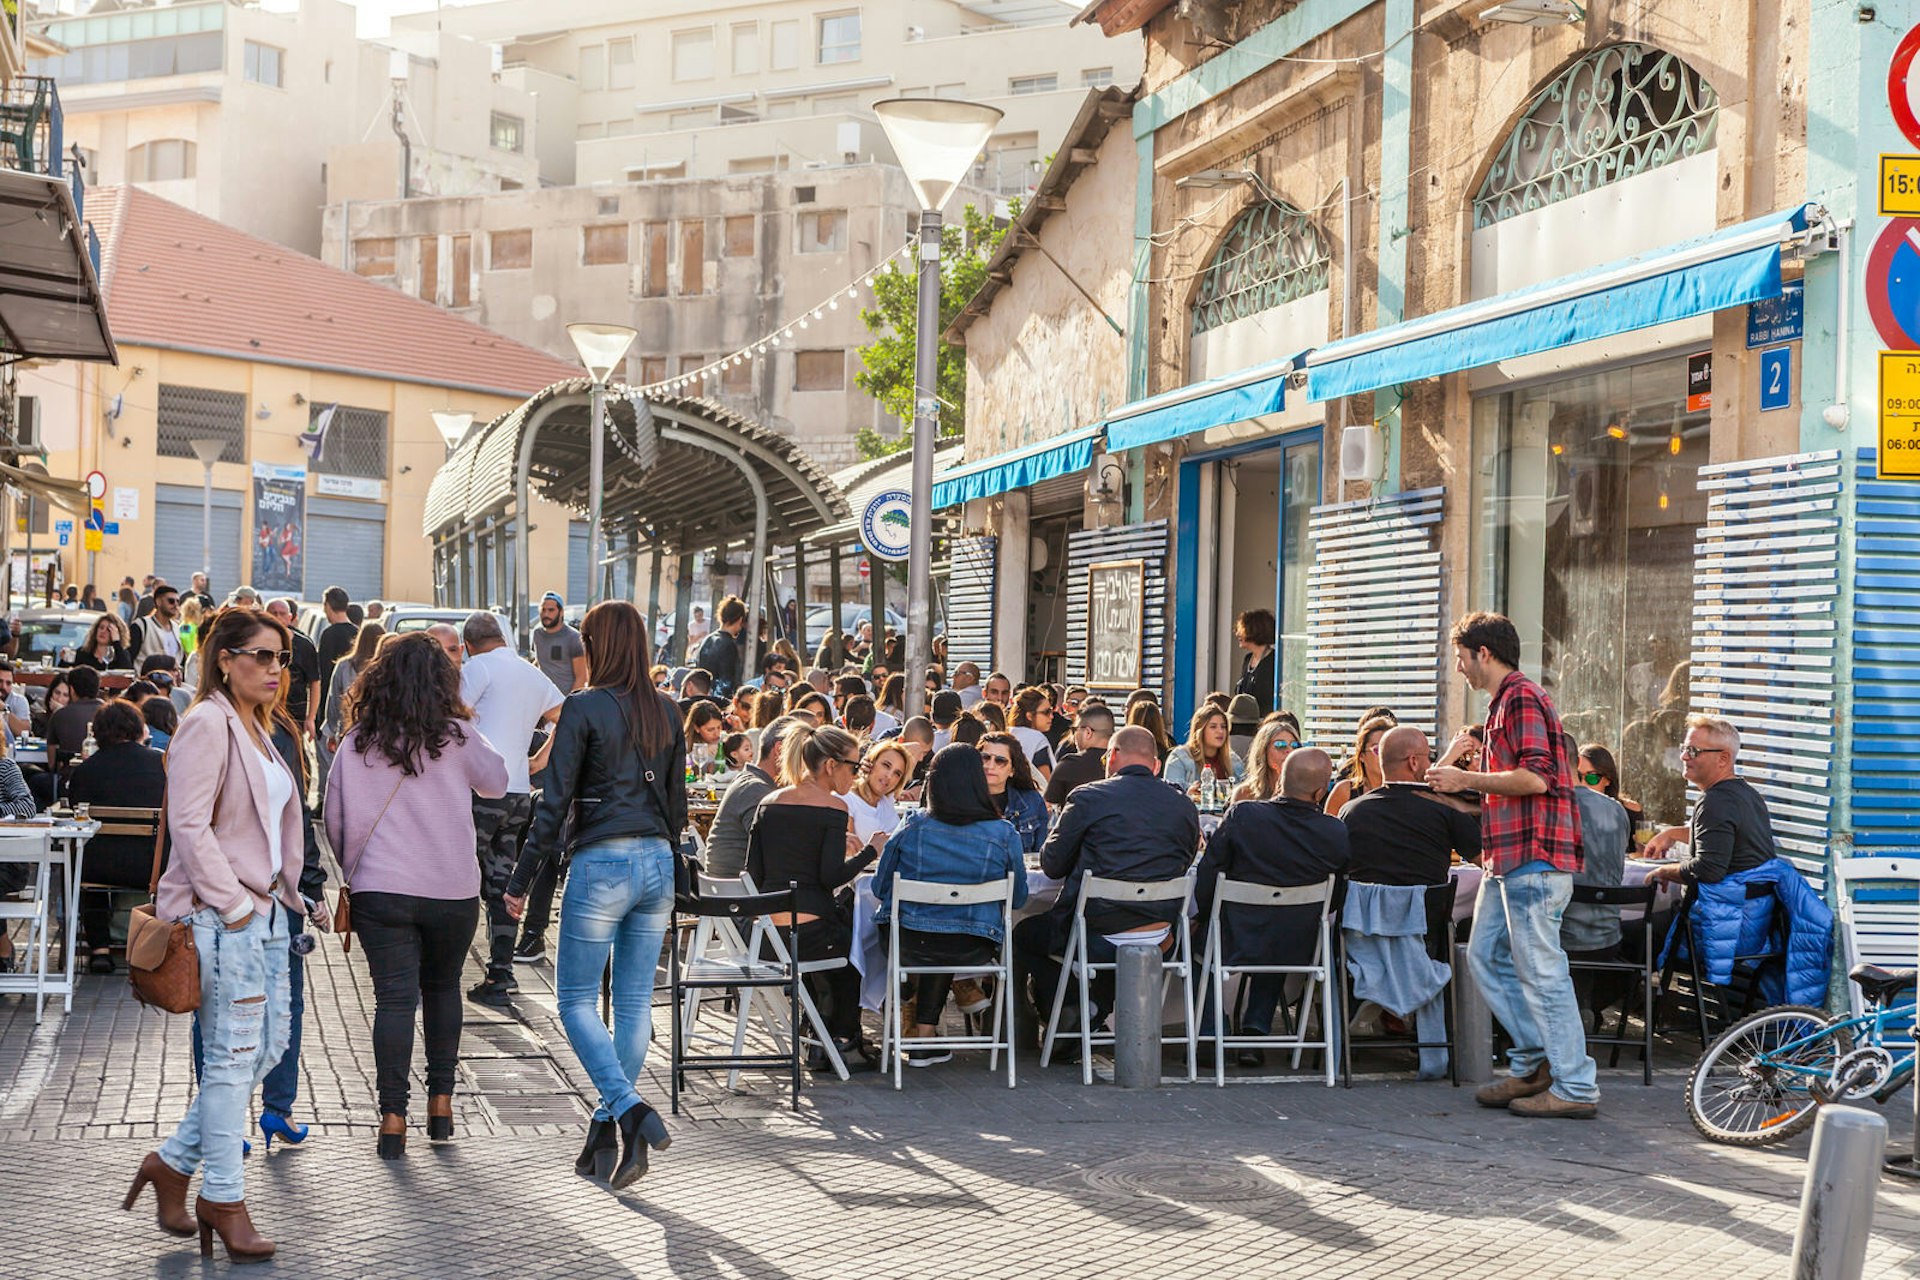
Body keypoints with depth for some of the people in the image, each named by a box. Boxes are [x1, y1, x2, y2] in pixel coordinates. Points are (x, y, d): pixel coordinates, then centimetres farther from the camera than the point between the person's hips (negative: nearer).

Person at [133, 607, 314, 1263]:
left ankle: (173, 1161, 21)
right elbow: (188, 825, -19)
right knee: (233, 1055, -3)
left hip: (265, 908, 10)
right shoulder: (208, 724, -12)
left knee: (268, 1046, 11)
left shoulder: (256, 727, 17)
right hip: (222, 913, -9)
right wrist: (233, 902, -17)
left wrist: (292, 894, 16)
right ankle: (223, 1198, 8)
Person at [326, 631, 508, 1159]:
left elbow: (335, 819, 5)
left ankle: (393, 1117, -6)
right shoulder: (457, 737, -3)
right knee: (442, 988, 18)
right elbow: (496, 783, 13)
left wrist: (353, 869, 20)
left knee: (394, 998, -1)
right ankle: (441, 1100, 21)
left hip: (381, 891, 0)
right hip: (453, 890, 1)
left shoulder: (356, 743, 0)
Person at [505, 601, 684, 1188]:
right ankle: (608, 1133, 16)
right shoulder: (667, 712, 8)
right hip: (657, 863, 6)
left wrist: (520, 880, -4)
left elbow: (554, 803, -10)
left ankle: (629, 1109, -12)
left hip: (601, 864, -6)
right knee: (635, 1001, 9)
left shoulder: (584, 708, -9)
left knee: (575, 999, 5)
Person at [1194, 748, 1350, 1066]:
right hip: (1296, 952, 2)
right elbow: (1334, 899, 2)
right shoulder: (1337, 833, -13)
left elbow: (1207, 875, -6)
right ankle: (1256, 1030, 25)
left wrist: (1203, 917, 11)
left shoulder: (1242, 816, -16)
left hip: (1236, 945, -2)